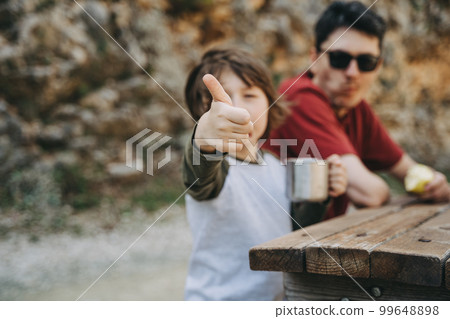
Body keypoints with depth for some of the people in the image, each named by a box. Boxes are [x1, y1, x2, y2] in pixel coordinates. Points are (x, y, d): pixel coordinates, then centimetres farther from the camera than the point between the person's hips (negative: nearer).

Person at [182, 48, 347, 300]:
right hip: (217, 300, -3)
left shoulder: (277, 167, 6)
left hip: (277, 296, 4)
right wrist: (205, 138, -57)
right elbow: (202, 179, -37)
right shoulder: (219, 169, -13)